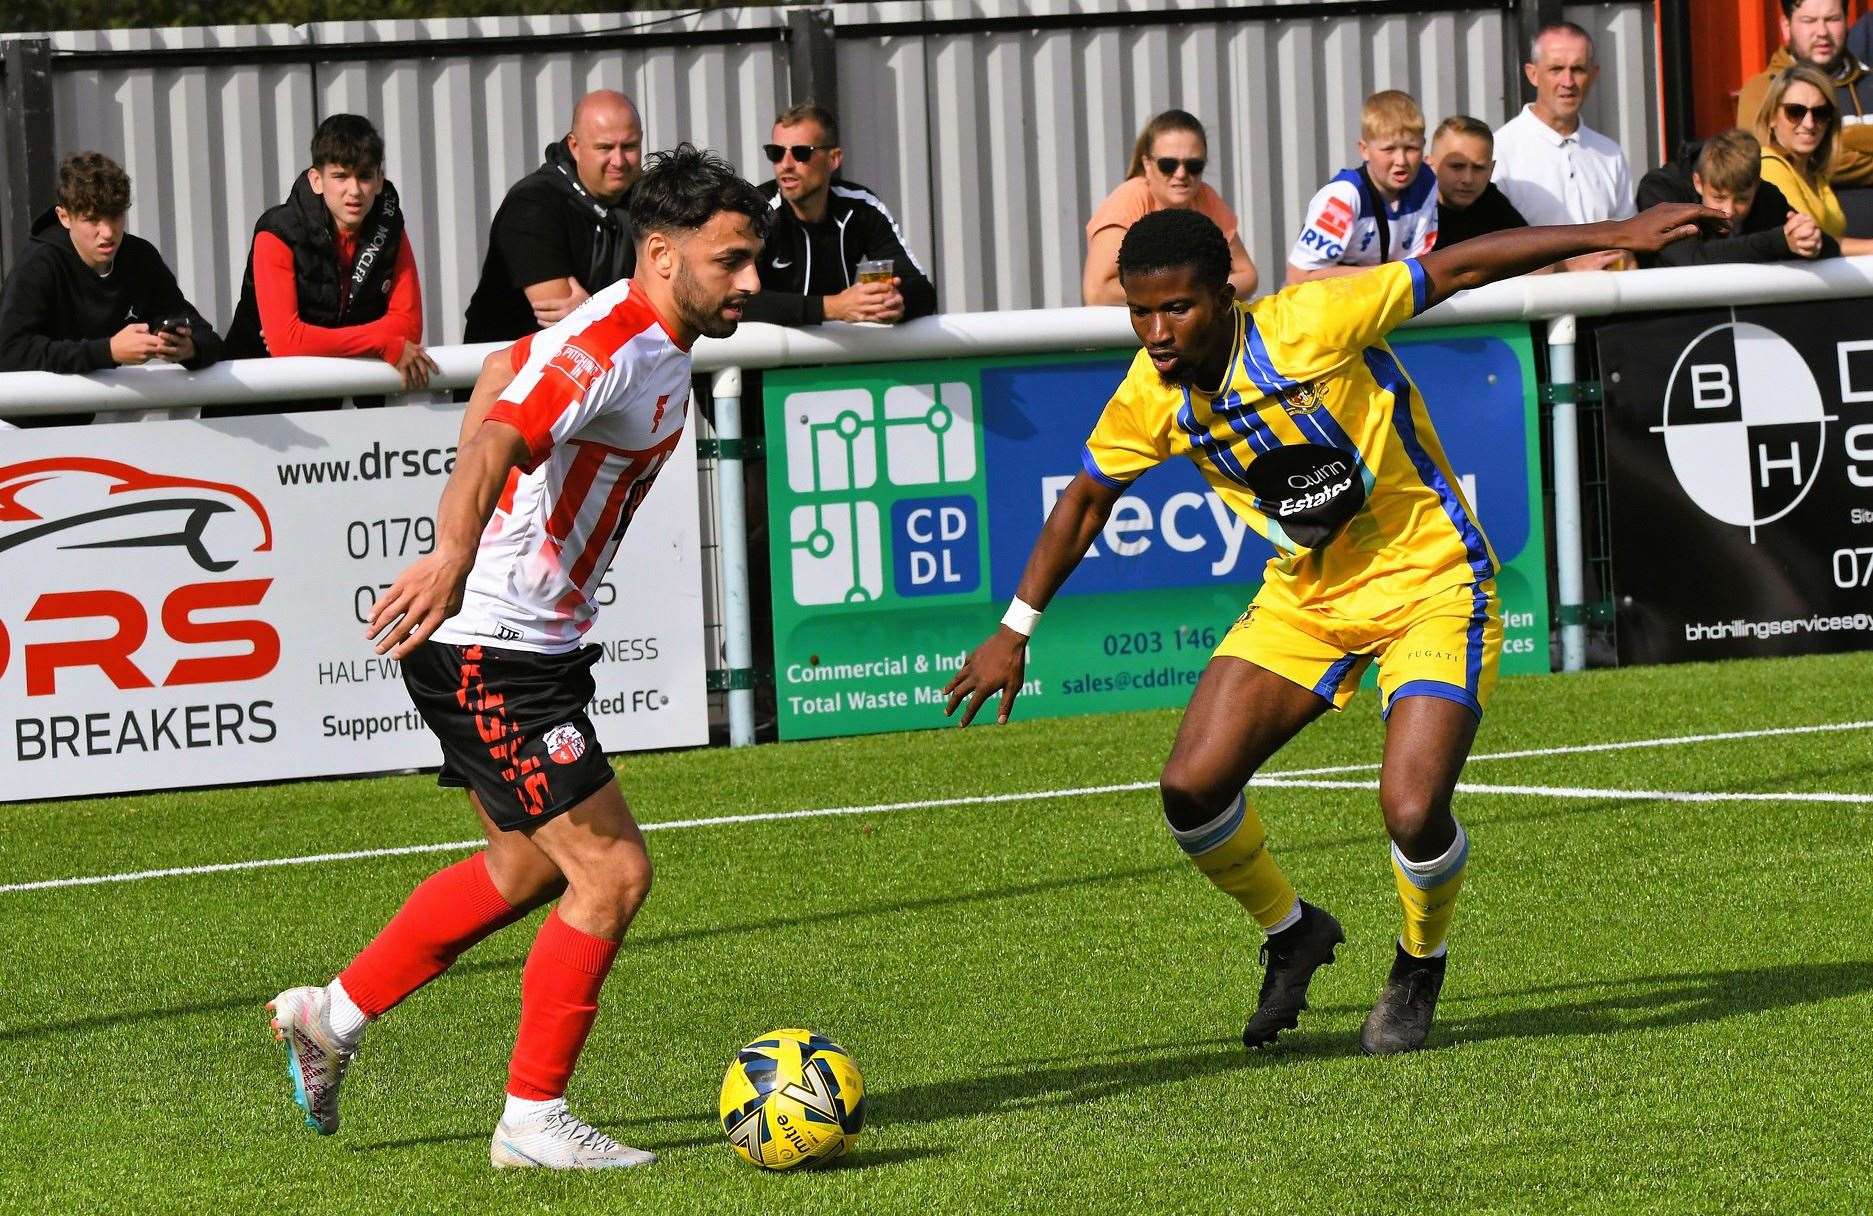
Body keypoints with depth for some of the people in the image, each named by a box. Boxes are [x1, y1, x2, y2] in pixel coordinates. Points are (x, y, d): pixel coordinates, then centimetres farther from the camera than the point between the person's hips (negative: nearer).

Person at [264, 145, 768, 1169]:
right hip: (486, 654, -11)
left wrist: (466, 540, 30)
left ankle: (330, 1017, 35)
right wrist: (453, 558, -58)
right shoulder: (607, 349, -23)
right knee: (612, 872, -10)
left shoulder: (652, 339, 9)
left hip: (535, 648, 11)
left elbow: (504, 371, 25)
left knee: (530, 867, 23)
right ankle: (532, 1121, 1)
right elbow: (498, 444, -40)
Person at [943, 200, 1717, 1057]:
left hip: (1429, 582, -5)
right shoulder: (1149, 398, -8)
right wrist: (1015, 631, 10)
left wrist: (1612, 236, -17)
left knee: (1412, 812, -22)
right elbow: (1086, 500, 10)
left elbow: (1458, 269, -17)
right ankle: (1291, 934, 20)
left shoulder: (1311, 324, -24)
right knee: (1192, 789, -10)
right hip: (1302, 596, 5)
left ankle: (1420, 966, 12)